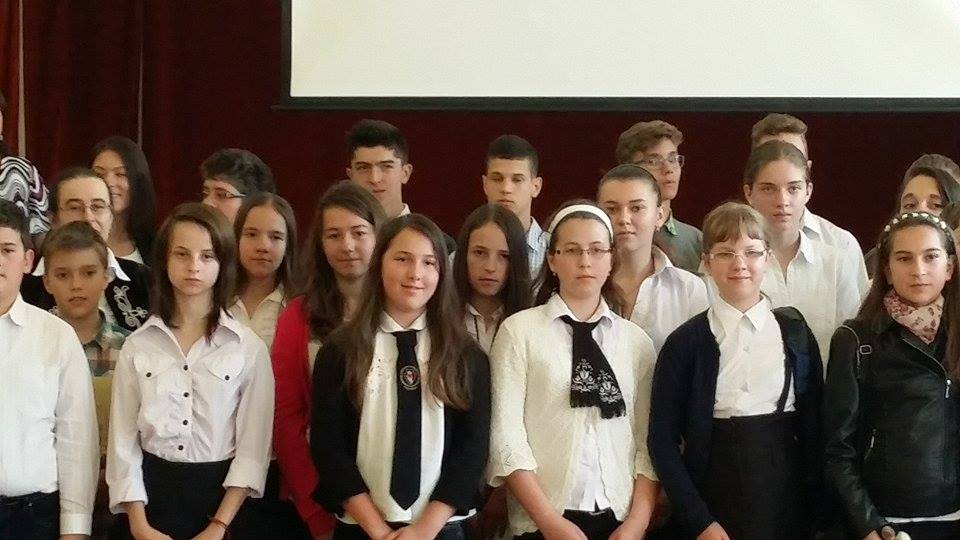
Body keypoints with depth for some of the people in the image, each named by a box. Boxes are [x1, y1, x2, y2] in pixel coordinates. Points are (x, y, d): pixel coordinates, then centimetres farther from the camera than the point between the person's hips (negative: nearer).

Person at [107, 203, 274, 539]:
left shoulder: (249, 348, -2)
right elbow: (123, 440, 1)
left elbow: (254, 447, -5)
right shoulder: (137, 346, 2)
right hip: (152, 493, 1)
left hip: (220, 495, -1)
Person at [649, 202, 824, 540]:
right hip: (711, 498, -1)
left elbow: (812, 425, 6)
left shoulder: (795, 333, 4)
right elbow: (663, 439, -3)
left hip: (783, 499, 1)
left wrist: (812, 507, -1)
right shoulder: (685, 342, -1)